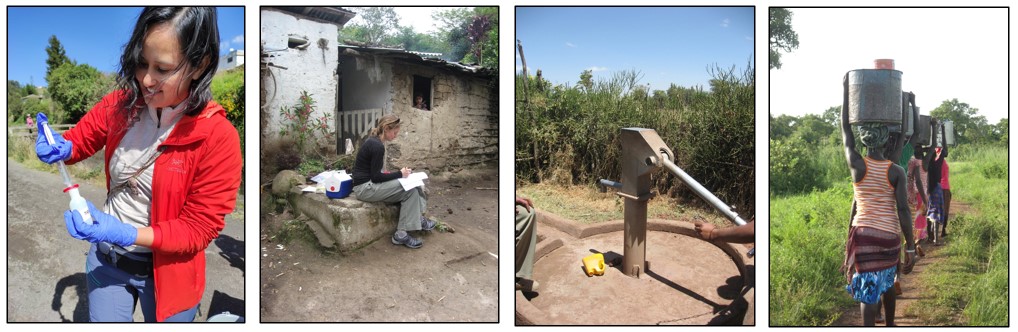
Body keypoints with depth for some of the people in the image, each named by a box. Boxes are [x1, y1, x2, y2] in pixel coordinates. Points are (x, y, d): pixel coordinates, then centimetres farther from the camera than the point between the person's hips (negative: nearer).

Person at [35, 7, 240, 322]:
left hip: (165, 270, -4)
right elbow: (82, 138, 10)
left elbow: (200, 228, -19)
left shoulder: (218, 137, -24)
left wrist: (126, 234, -29)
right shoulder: (123, 104, -9)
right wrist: (62, 147, -14)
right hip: (106, 256, 4)